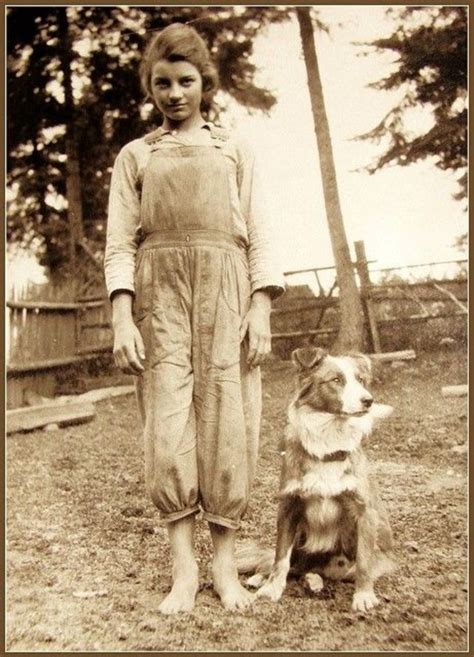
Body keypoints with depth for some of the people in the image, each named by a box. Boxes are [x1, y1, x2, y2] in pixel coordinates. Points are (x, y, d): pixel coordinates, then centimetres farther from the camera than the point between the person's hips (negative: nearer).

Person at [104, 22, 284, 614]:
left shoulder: (235, 150, 18)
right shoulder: (134, 156, 17)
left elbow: (259, 235, 10)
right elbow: (119, 243, 7)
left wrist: (261, 307, -3)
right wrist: (122, 318, -7)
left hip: (225, 293, 0)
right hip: (159, 294, 0)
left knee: (225, 423, -5)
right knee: (168, 426, -7)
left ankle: (225, 565, 5)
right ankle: (183, 569, 1)